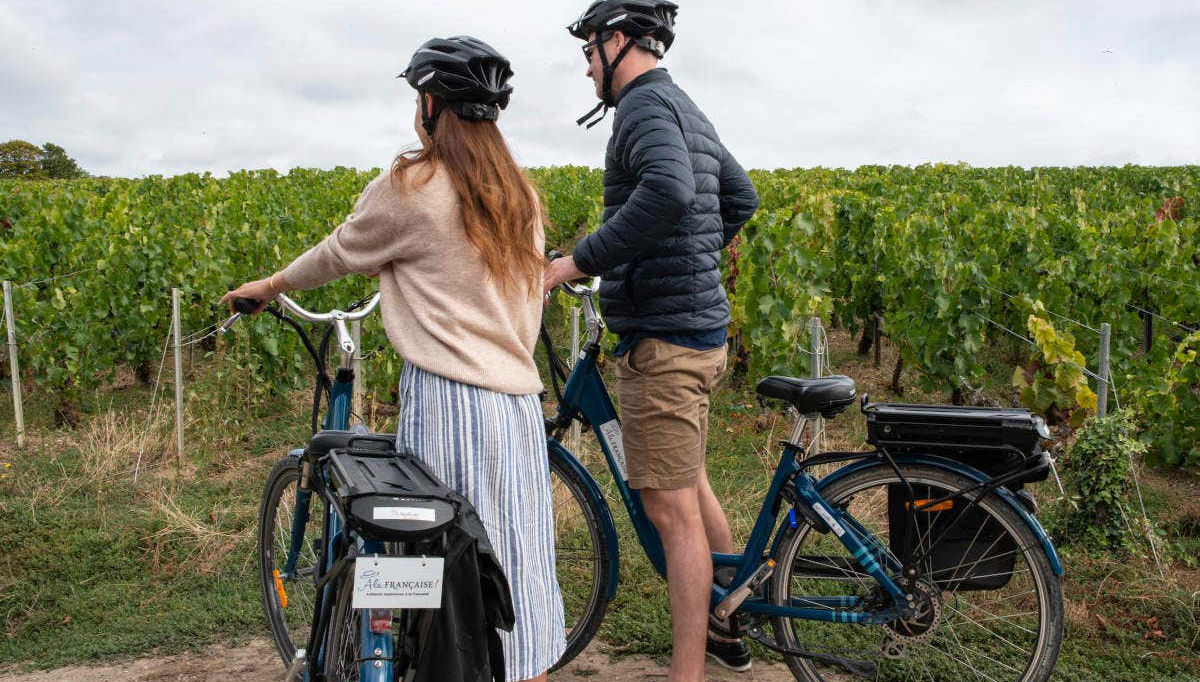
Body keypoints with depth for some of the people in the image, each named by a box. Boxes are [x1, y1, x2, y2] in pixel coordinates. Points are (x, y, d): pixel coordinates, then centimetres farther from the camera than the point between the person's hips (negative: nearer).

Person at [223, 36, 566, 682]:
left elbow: (338, 253, 8)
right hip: (520, 398, 6)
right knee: (514, 566, 12)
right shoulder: (520, 194, 13)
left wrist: (268, 286, 25)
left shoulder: (410, 186, -5)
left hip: (446, 395, -6)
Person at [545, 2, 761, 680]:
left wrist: (574, 263, -28)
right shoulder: (687, 109, 17)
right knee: (691, 482, 23)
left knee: (672, 511, -4)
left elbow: (668, 192, -33)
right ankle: (728, 627, 39)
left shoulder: (645, 102, -13)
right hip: (703, 328, 11)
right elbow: (742, 195, 27)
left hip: (662, 341, -11)